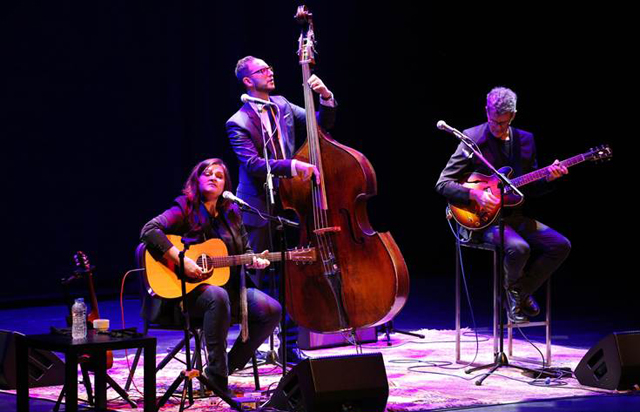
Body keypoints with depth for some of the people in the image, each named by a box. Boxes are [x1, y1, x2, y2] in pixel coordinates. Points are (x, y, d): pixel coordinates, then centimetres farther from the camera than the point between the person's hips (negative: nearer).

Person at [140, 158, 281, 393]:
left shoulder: (231, 214, 15)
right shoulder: (185, 208, -4)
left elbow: (244, 250, 21)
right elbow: (149, 231, -18)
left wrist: (254, 261, -3)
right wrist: (180, 260, -26)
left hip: (231, 287, 7)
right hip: (187, 291, -7)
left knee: (272, 310, -14)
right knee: (217, 296, -39)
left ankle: (228, 365, -1)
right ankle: (217, 375, -30)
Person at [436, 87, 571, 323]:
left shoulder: (525, 140, 10)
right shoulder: (472, 139, -6)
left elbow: (531, 189, 16)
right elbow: (443, 184, -9)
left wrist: (548, 178, -5)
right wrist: (475, 194, -23)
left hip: (515, 216, 6)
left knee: (561, 246, -13)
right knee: (518, 247, -33)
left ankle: (520, 292, 5)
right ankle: (509, 290, 1)